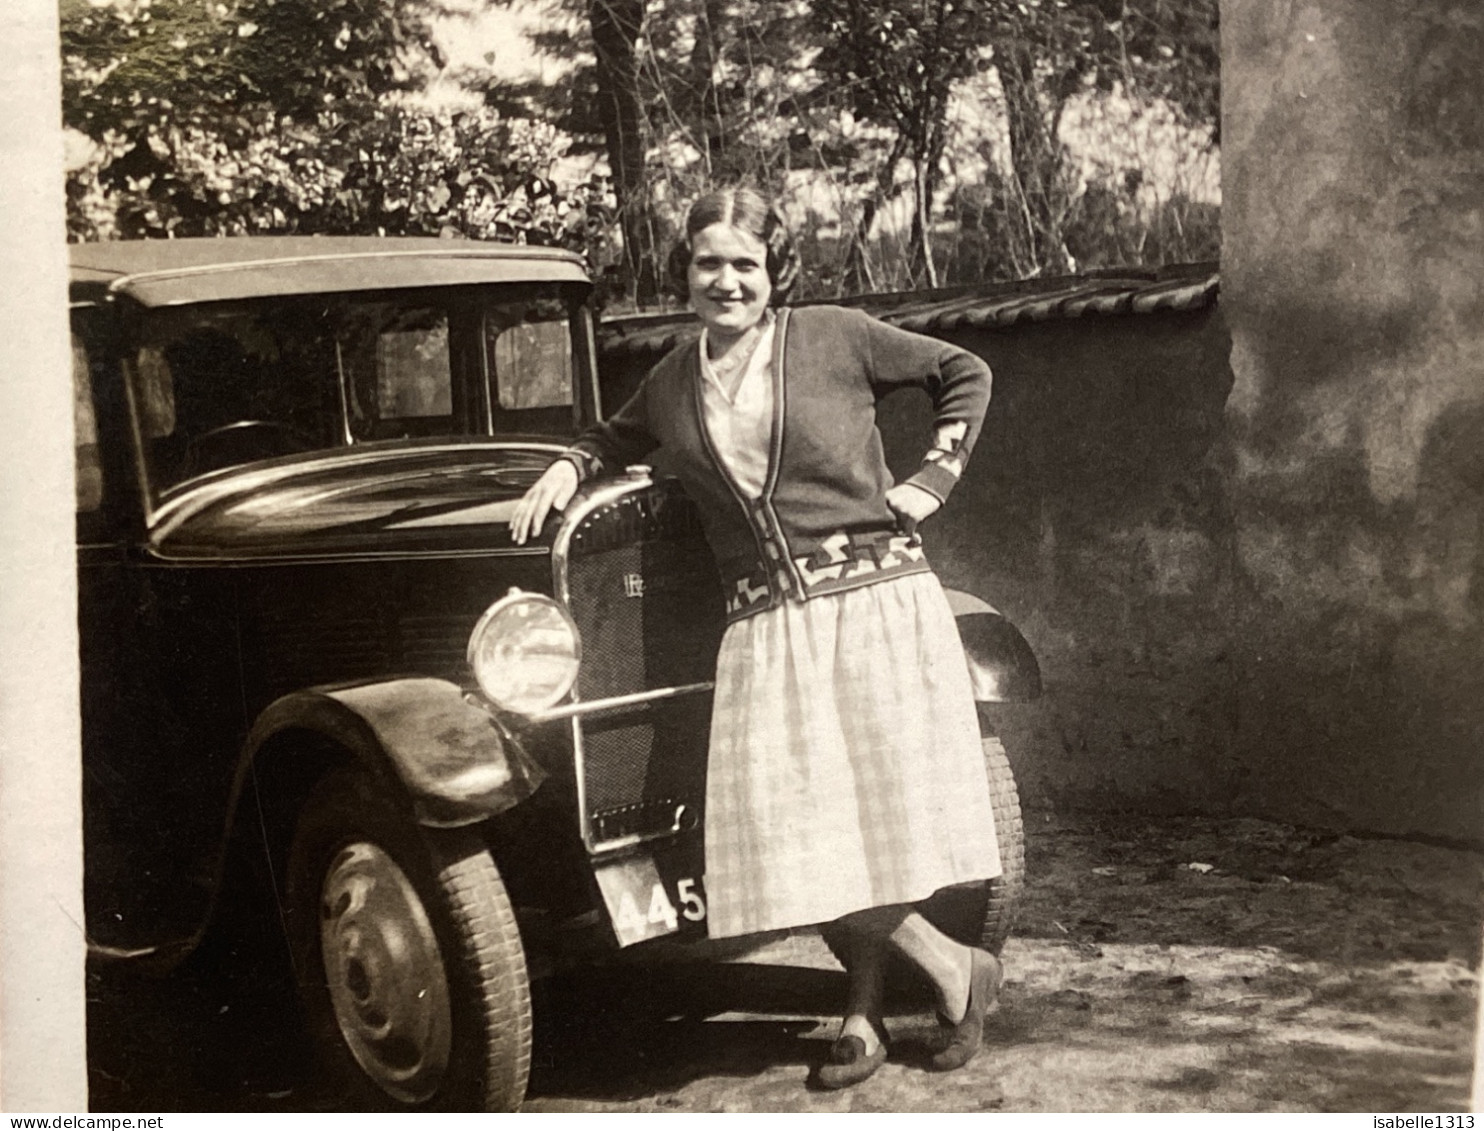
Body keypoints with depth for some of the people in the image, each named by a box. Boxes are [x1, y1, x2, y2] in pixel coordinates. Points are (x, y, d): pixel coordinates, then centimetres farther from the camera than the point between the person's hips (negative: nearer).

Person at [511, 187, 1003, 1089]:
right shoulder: (673, 384, 11)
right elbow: (619, 437, 33)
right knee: (798, 835, -6)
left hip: (878, 601, -3)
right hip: (765, 629, 3)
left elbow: (965, 374, 10)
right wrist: (570, 467, 14)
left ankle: (865, 1012, 16)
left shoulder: (836, 338, 0)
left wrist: (934, 479, 3)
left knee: (880, 811, -3)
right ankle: (952, 968, 12)